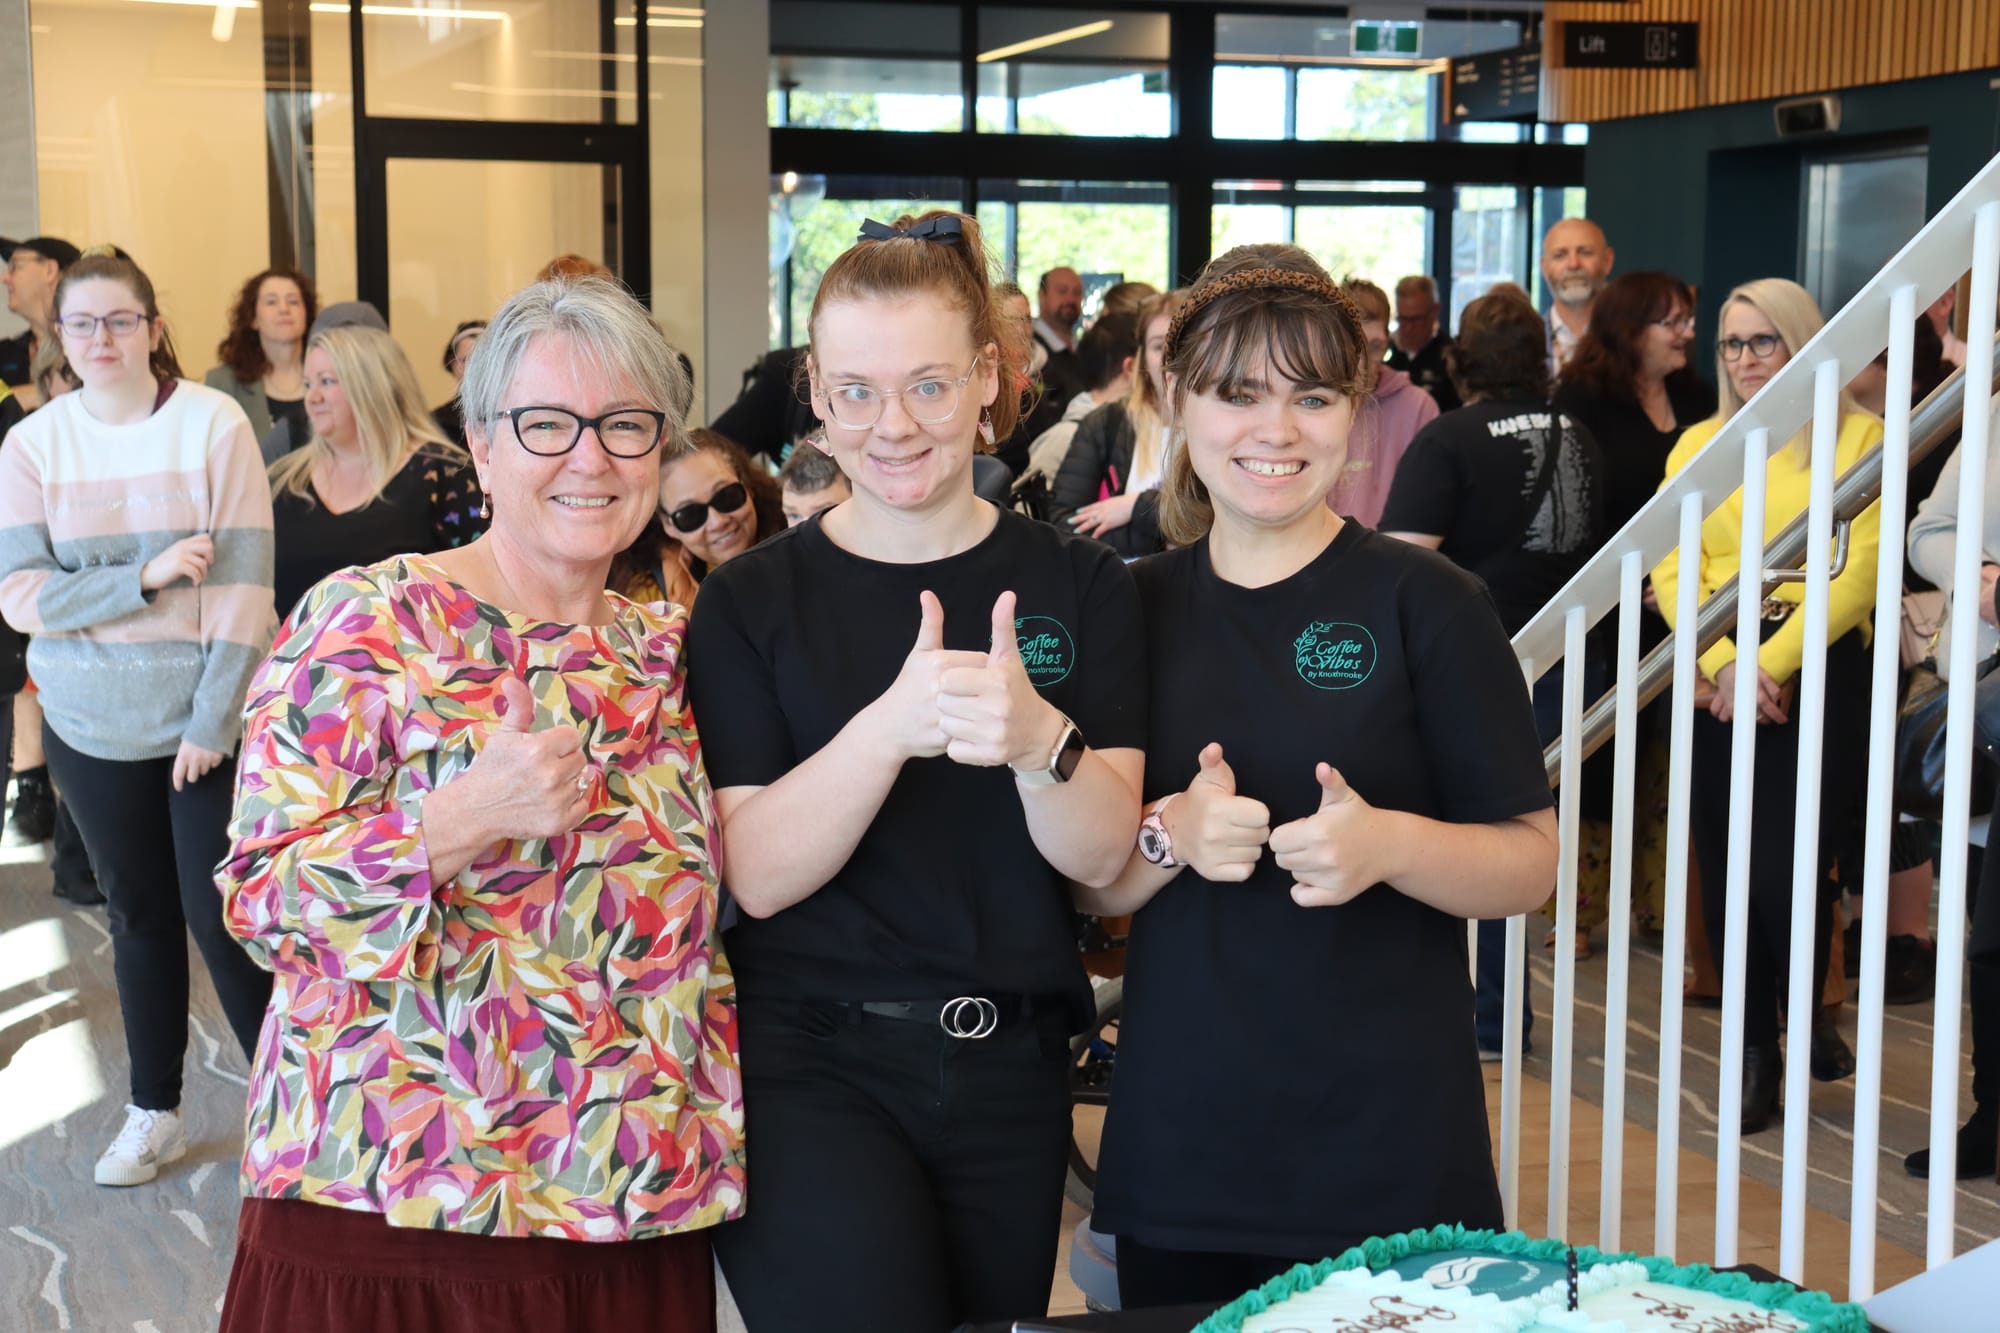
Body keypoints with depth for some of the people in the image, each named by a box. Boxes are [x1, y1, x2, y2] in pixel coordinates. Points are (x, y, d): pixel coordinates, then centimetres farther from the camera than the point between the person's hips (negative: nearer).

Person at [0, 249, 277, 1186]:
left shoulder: (214, 424, -9)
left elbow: (244, 586, -10)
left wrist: (211, 721, -13)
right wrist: (145, 576, -19)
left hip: (206, 721, -3)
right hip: (91, 725, 3)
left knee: (220, 915, -2)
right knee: (139, 914, 13)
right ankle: (154, 1114, 27)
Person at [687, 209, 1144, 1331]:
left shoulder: (1079, 586, 0)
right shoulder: (753, 600, -3)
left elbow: (1101, 855, -8)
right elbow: (759, 875, -13)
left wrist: (1036, 739, -29)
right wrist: (891, 726, -29)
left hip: (1008, 1069, 2)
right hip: (811, 1065, -2)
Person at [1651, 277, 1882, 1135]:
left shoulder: (1858, 437, 0)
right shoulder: (1698, 444, 12)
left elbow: (1859, 571, -7)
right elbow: (1672, 571, 3)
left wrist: (1770, 662, -15)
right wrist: (1722, 666, -12)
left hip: (1819, 674, -3)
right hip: (1712, 677, 3)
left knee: (1787, 867, -10)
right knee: (1726, 870, 4)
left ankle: (1810, 1008, 20)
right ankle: (1754, 1051, 17)